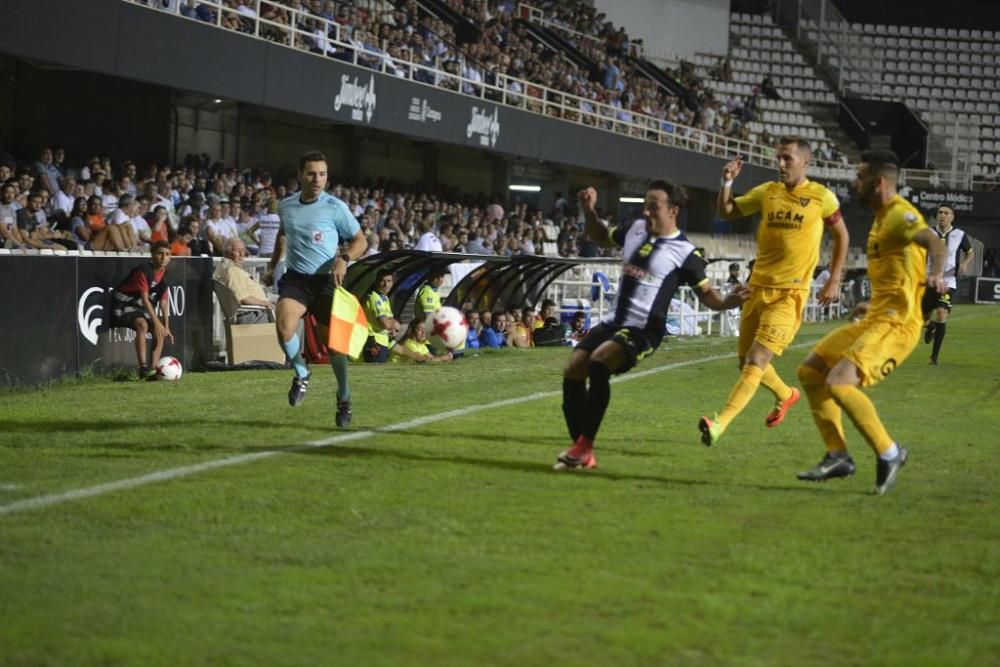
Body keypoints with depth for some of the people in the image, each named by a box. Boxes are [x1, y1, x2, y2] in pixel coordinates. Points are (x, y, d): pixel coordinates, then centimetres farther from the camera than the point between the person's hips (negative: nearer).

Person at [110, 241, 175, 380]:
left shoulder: (163, 275, 3)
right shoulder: (143, 271, -22)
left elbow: (163, 302, 5)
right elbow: (145, 299, -26)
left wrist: (166, 327, 1)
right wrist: (156, 322, -29)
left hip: (139, 307, 10)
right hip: (123, 304, -9)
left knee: (160, 331, 0)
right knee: (142, 324, -34)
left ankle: (153, 369, -4)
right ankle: (143, 368, -38)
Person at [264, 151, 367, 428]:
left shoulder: (335, 207, -7)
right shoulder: (286, 205, 5)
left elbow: (359, 240, 0)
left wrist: (344, 259, -18)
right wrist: (272, 265, 27)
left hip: (326, 280, -2)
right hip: (294, 278, 2)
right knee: (283, 326, -24)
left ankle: (344, 397, 27)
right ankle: (301, 374, 4)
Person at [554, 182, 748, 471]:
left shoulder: (684, 252, -9)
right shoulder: (636, 229, 9)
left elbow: (706, 293, -5)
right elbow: (601, 238, 27)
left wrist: (727, 301, -26)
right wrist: (589, 211, 11)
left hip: (643, 330, -7)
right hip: (613, 321, 7)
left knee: (598, 362, -31)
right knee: (573, 372, -7)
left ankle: (585, 445, -25)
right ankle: (581, 453, 3)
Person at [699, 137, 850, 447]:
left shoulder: (822, 197, -4)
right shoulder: (767, 192, 6)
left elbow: (841, 236, 8)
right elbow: (726, 211, 13)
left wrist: (834, 281, 4)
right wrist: (727, 181, -5)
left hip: (790, 293, -6)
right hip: (758, 287, 6)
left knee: (756, 362, -17)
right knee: (745, 360, 15)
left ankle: (719, 425, -26)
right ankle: (785, 395, 44)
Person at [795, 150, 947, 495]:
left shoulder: (900, 214, -14)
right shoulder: (882, 217, 17)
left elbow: (934, 242, -34)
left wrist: (936, 275, -53)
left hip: (895, 324, -11)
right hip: (874, 319, 11)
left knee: (838, 382, -25)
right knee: (810, 371, 12)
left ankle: (888, 453, -10)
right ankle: (838, 455, 10)